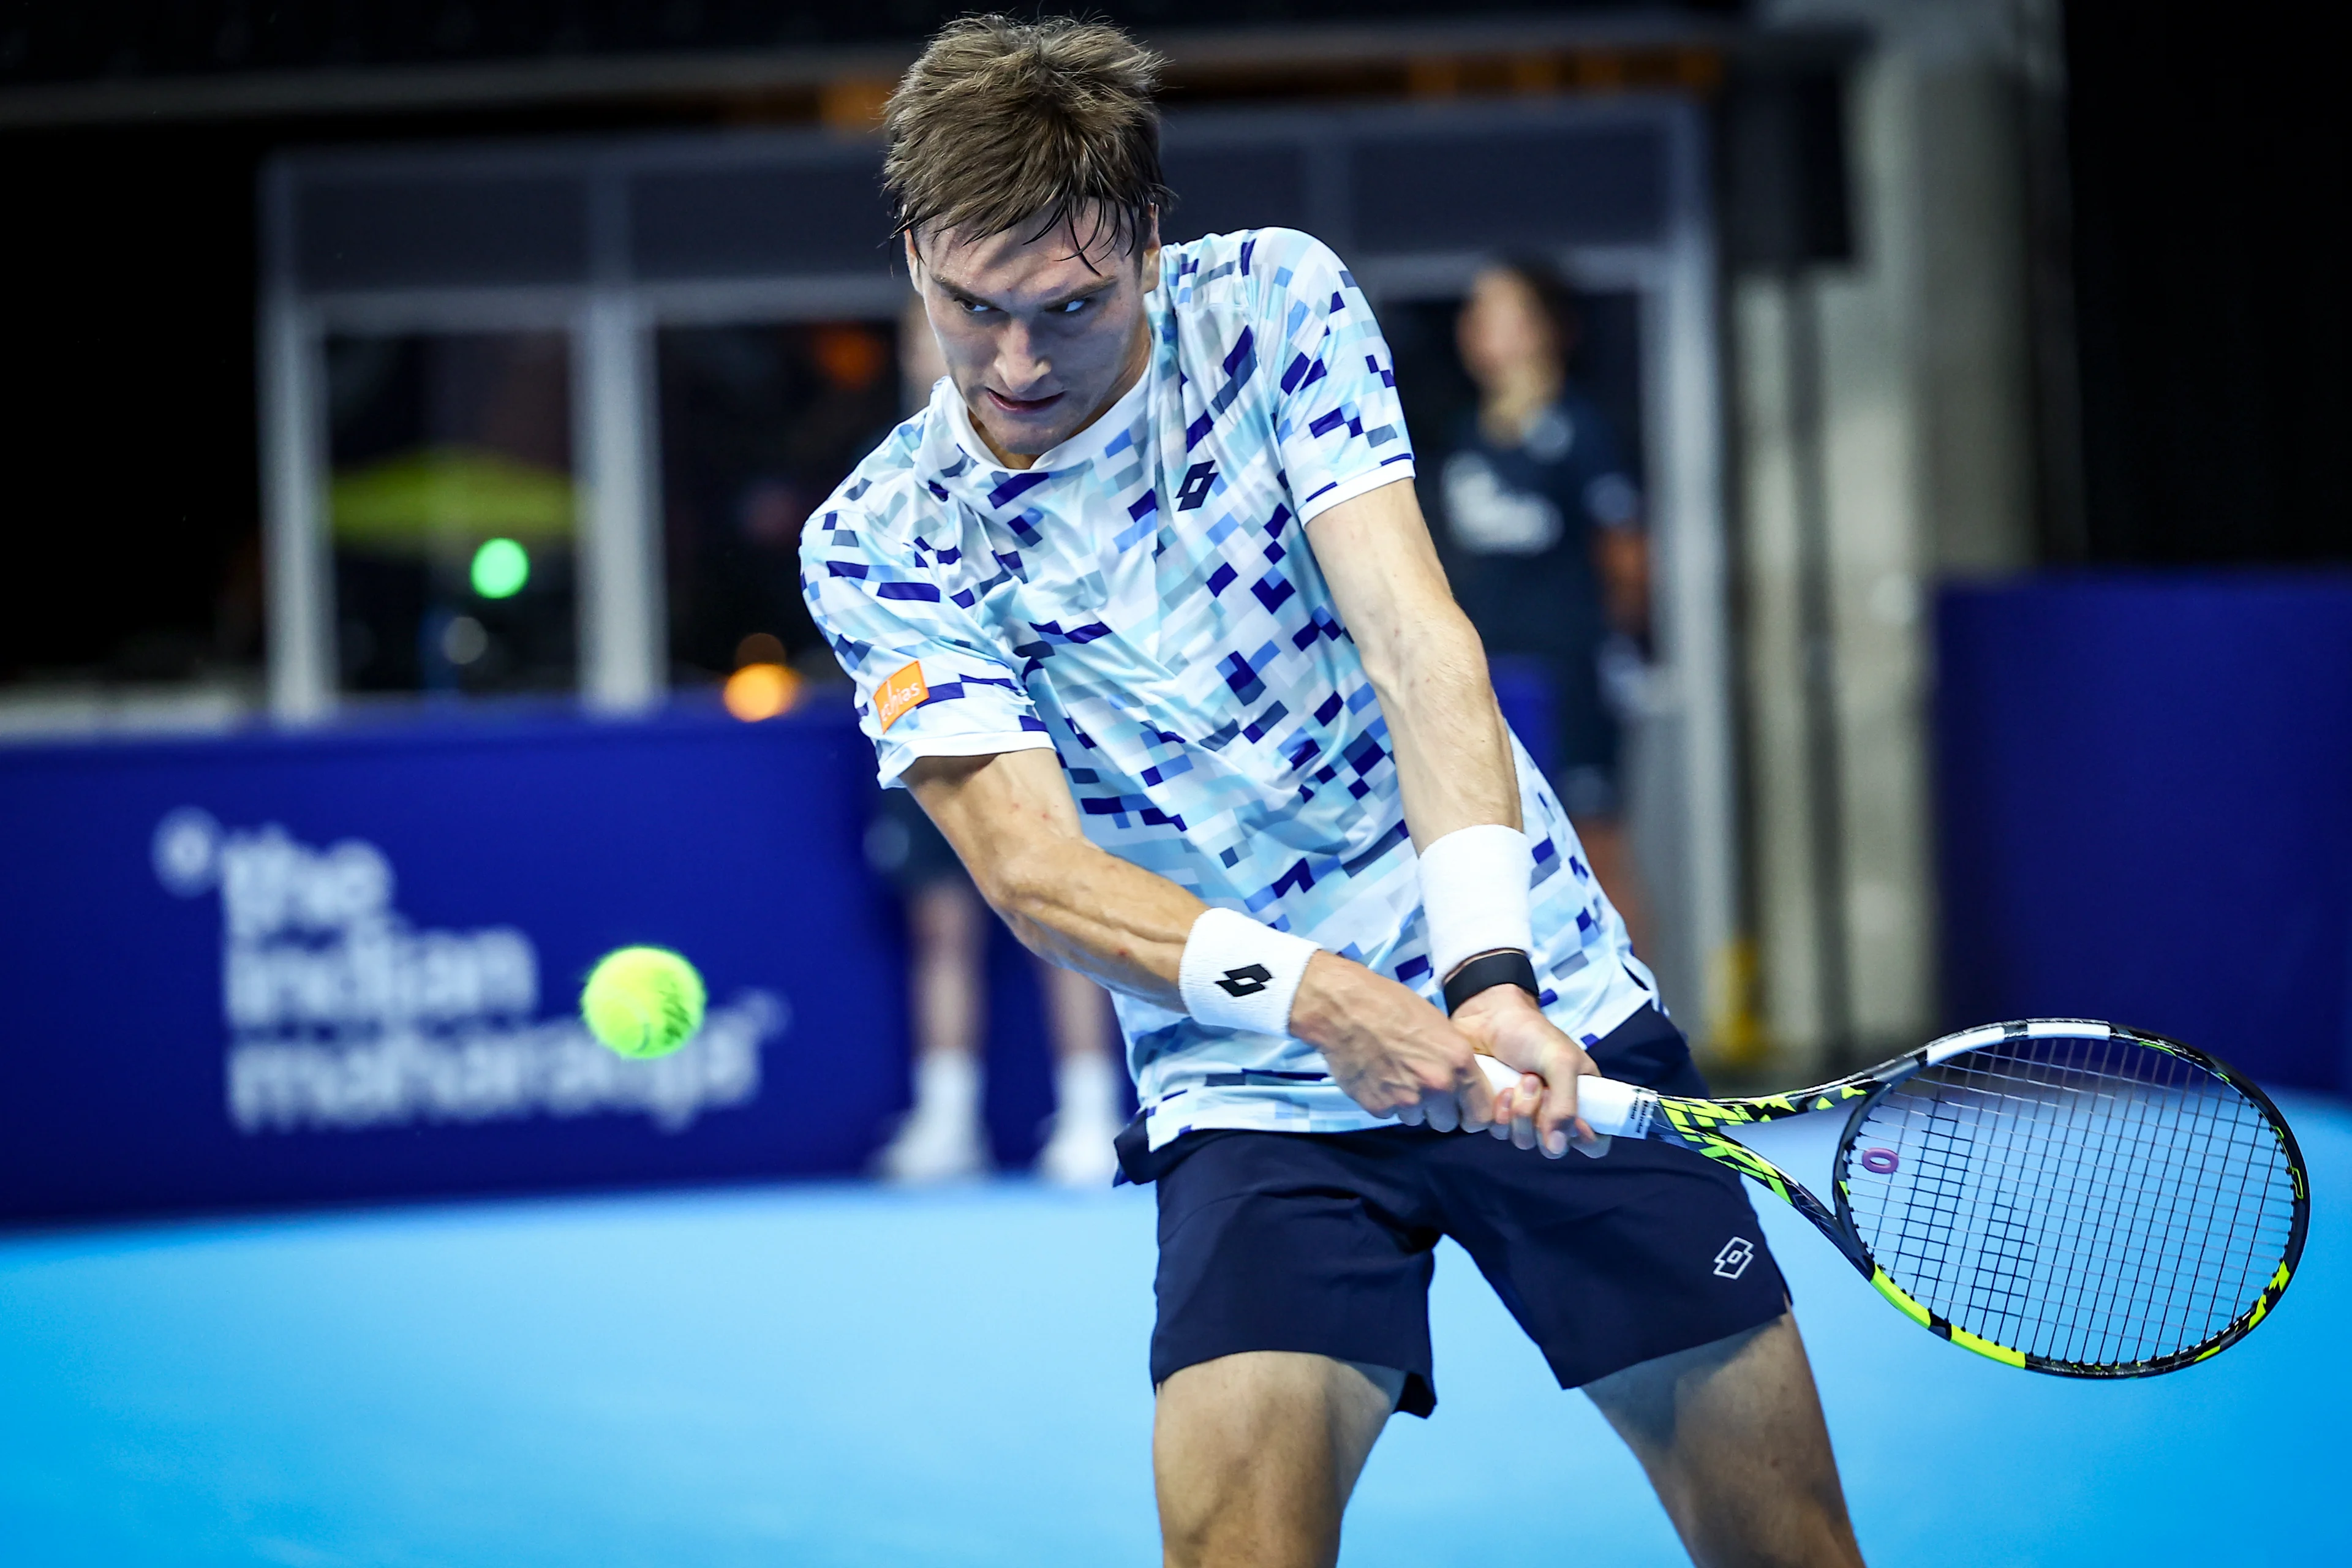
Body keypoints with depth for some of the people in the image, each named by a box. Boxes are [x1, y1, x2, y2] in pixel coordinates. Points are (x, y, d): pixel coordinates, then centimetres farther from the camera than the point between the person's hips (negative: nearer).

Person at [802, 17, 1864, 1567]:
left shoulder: (1274, 303, -4)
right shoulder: (876, 546, -5)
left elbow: (1414, 637, -15)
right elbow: (1032, 868, -15)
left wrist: (1492, 970, -30)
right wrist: (1311, 992, -33)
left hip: (1545, 1012, 1)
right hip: (1251, 1086, -1)